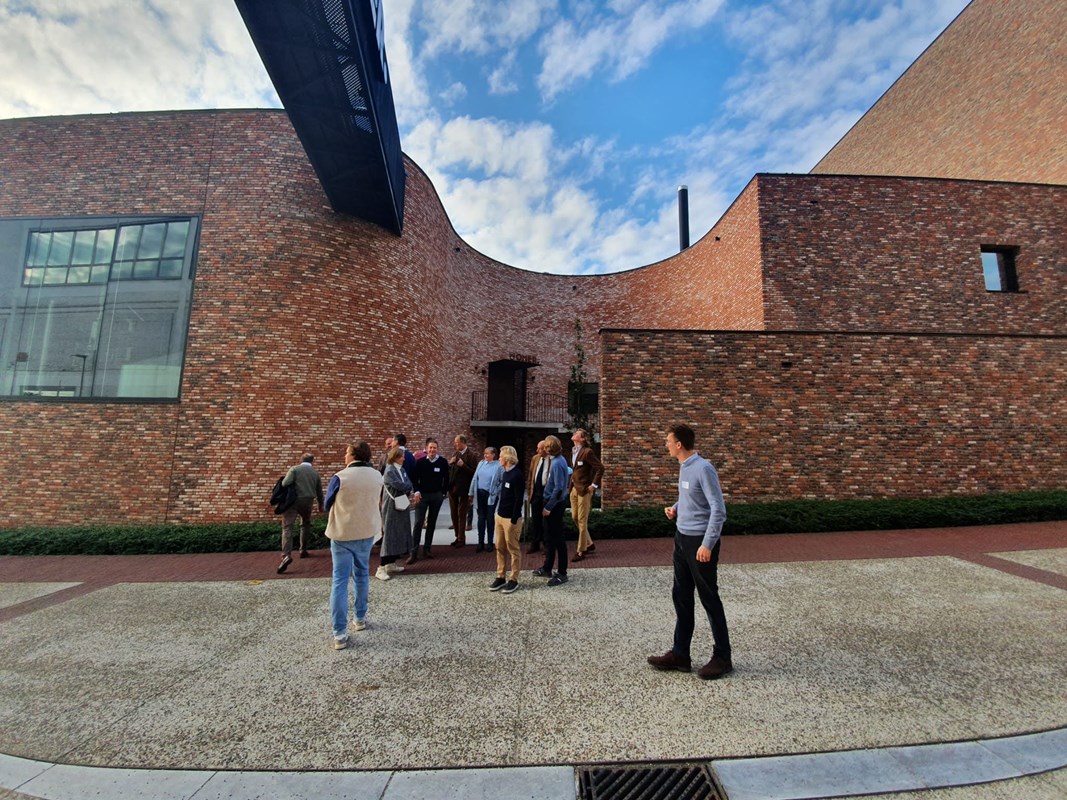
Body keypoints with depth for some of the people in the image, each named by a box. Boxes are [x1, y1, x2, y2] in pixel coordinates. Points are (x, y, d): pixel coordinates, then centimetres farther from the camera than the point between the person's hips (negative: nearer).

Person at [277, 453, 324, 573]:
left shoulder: (294, 469, 0)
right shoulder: (315, 473, 11)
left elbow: (285, 483, -14)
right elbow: (319, 491, 18)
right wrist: (321, 504, 33)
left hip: (294, 500, -3)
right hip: (308, 502, 3)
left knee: (287, 527, -7)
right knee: (305, 525, 24)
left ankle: (286, 555, -23)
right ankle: (303, 550, 28)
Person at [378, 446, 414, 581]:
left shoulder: (402, 470, 11)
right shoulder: (389, 471, -14)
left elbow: (408, 486, 8)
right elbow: (401, 485, -20)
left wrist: (409, 491, -12)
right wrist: (410, 487, -2)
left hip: (402, 506, 8)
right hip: (392, 508, -8)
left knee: (399, 534, 11)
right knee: (389, 535, -7)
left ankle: (391, 563, 21)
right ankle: (381, 568, -2)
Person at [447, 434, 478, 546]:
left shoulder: (471, 454, -12)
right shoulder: (455, 453, 10)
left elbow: (473, 472, -16)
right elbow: (449, 470, 16)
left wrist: (463, 465, -25)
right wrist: (450, 463, -3)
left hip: (463, 489, -7)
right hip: (452, 487, 7)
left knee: (461, 514, 2)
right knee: (454, 513, 14)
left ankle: (461, 539, 13)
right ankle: (458, 537, 26)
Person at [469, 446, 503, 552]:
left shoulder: (498, 465, -11)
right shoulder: (481, 463, 5)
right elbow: (475, 478, 7)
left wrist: (496, 494, -11)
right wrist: (471, 493, 7)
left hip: (491, 495, -4)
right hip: (480, 494, 4)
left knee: (489, 519, 7)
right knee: (481, 519, 10)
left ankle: (489, 543, 20)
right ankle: (481, 543, 20)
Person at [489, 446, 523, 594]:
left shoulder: (517, 474, -17)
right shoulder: (503, 472, 8)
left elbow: (519, 499, -18)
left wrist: (514, 520, -18)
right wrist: (496, 512, 14)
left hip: (510, 518, -8)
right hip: (499, 515, 8)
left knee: (513, 549, 5)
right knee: (500, 548, 14)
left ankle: (513, 580, 16)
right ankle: (500, 577, 25)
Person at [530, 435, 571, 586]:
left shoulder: (557, 463, -22)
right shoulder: (553, 460, 6)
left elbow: (558, 488, -24)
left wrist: (548, 507, -20)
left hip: (555, 504, -9)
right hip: (550, 502, 9)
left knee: (557, 538, 2)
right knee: (549, 537, 18)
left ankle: (562, 573, 15)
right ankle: (547, 568, 32)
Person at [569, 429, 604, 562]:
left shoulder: (587, 452, -15)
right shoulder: (573, 451, 10)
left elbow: (600, 468, -17)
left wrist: (594, 485, -15)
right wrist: (572, 482, 12)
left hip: (584, 490, -8)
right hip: (573, 488, 8)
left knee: (582, 521, 0)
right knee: (575, 518, 15)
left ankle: (581, 551, 12)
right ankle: (589, 544, 32)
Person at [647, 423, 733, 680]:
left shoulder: (703, 469, -19)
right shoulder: (683, 467, 8)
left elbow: (718, 510, -21)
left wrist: (707, 544, -23)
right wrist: (675, 508, 5)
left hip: (700, 542, -9)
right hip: (682, 538, 9)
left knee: (709, 599, 6)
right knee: (681, 597, 14)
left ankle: (722, 658, 23)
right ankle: (680, 654, 26)